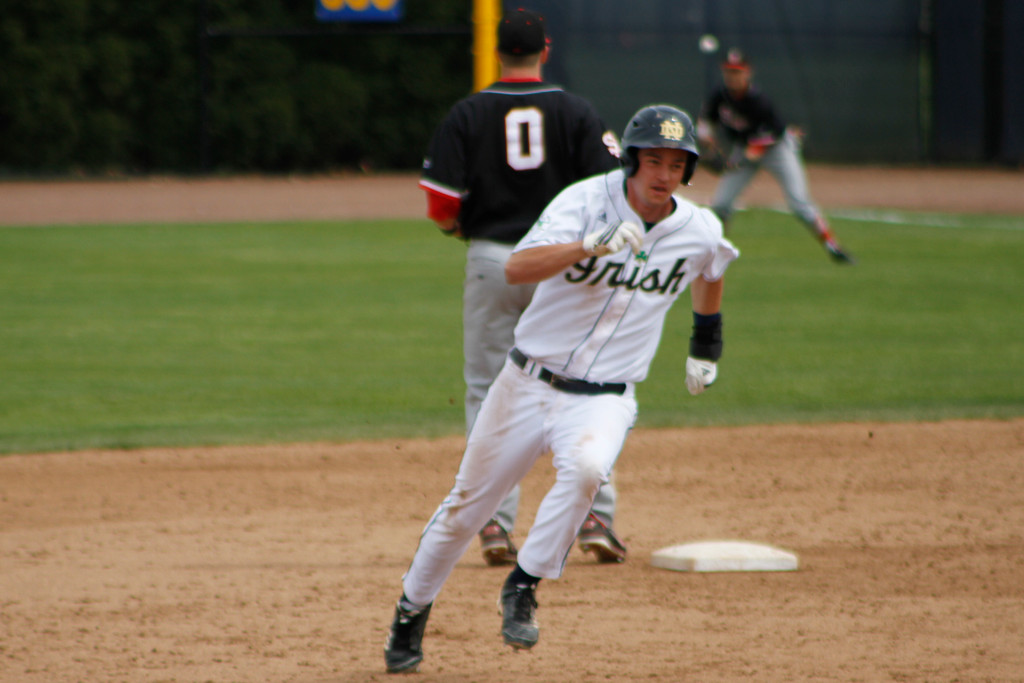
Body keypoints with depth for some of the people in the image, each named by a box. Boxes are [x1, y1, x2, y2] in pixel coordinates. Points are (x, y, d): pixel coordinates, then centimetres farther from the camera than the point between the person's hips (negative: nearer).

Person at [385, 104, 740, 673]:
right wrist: (594, 245, -43)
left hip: (603, 400, 1)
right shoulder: (586, 202, -16)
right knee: (466, 509, 9)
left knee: (586, 469, -33)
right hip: (528, 385, -1)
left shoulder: (699, 232, -4)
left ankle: (523, 589, -15)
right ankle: (412, 612, 33)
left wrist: (708, 343, 25)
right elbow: (518, 268, -31)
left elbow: (711, 271, 23)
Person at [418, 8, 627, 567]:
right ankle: (596, 516, 2)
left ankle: (495, 526, 0)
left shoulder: (467, 115, -2)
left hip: (491, 263, 0)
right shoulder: (575, 112, -2)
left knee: (487, 391, 7)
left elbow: (440, 206, -7)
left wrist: (458, 227, 14)